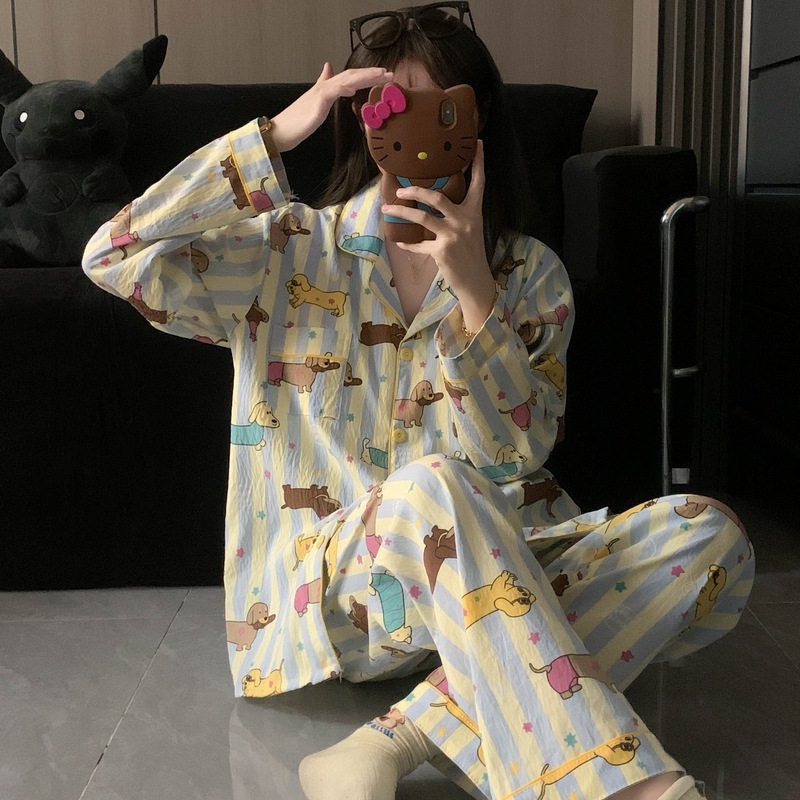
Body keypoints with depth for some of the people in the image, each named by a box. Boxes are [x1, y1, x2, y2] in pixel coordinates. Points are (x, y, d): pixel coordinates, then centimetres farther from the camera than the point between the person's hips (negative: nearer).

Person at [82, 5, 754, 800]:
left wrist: (472, 286, -19)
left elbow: (514, 464, -6)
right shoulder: (289, 251, 4)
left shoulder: (531, 275, 5)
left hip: (492, 575, 3)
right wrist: (276, 134, -11)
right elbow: (112, 256, -9)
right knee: (431, 488, -37)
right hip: (326, 587, -2)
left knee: (711, 536, -22)